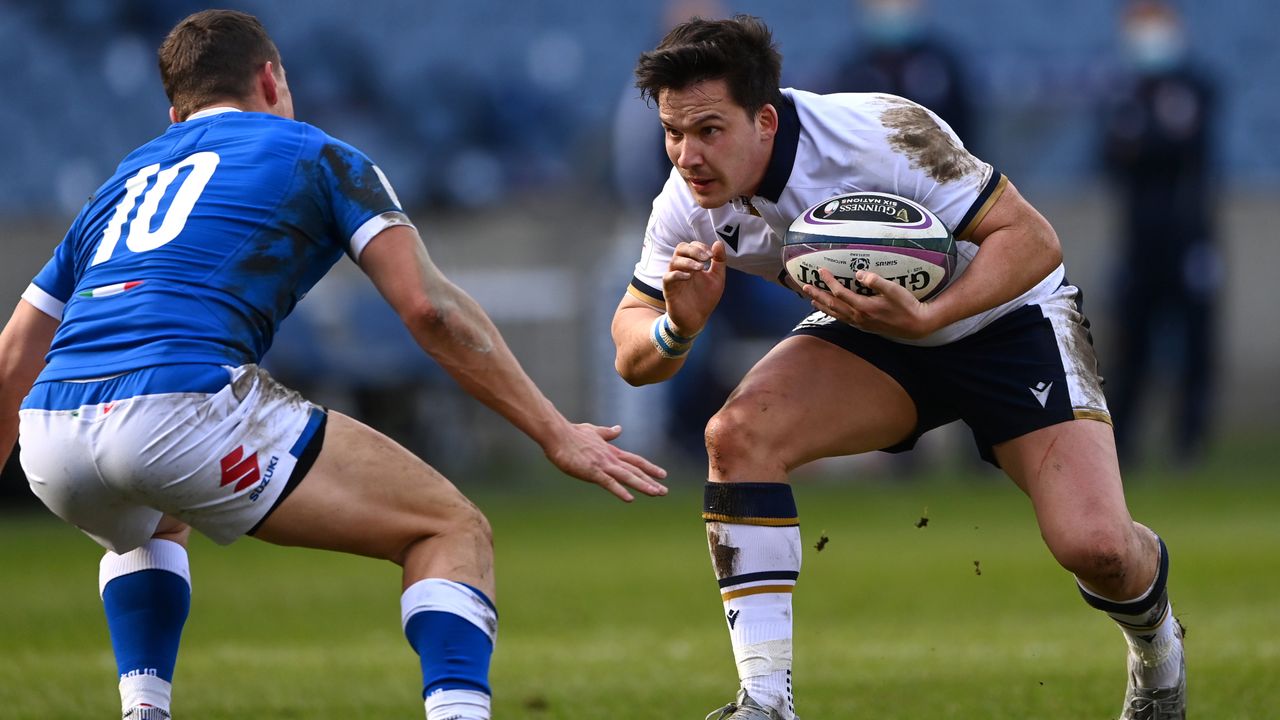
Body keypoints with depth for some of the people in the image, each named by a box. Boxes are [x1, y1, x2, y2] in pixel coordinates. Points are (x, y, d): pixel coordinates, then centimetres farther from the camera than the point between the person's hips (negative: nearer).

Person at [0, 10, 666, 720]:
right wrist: (556, 435, 9)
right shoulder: (314, 155, 19)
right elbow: (428, 307, 6)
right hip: (183, 407, -6)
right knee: (452, 531, 6)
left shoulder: (122, 183, 32)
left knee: (155, 526, 42)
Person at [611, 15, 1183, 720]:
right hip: (874, 340, 4)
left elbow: (1032, 239, -27)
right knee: (736, 433, -25)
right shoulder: (688, 204, -16)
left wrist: (927, 317, -43)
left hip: (1005, 312, -4)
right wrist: (677, 328, -33)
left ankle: (1155, 640, 18)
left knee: (1096, 547, -21)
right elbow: (632, 355, -9)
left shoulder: (881, 133, -31)